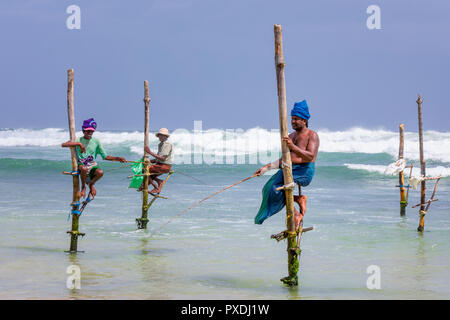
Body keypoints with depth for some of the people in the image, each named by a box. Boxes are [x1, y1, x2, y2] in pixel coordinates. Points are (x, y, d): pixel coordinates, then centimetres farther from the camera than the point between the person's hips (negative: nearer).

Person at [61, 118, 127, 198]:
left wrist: (118, 158, -5)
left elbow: (105, 157, 9)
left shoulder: (96, 141, 8)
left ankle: (91, 184, 2)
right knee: (84, 168, -40)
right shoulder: (78, 140, 2)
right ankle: (83, 186, -8)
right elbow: (63, 145, -13)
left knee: (100, 172, -33)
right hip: (81, 165, -2)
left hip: (93, 166, 2)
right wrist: (78, 144, -21)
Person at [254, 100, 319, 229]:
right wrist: (266, 168, 17)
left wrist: (293, 147, -30)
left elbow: (310, 157, -18)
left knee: (276, 186, -28)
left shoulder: (312, 135, -1)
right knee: (269, 189, -16)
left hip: (304, 172, -8)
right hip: (289, 170, 8)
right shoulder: (291, 136, 21)